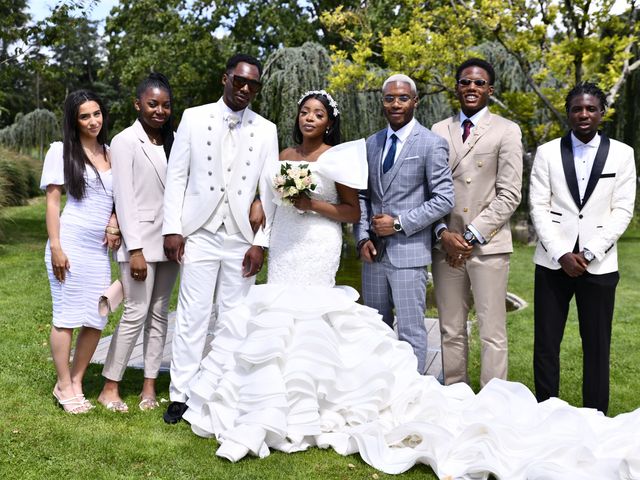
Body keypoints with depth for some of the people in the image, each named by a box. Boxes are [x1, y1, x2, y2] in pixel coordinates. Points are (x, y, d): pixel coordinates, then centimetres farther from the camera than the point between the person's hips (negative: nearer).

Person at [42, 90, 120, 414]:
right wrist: (56, 247, -11)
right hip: (70, 245, -4)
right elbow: (52, 201, -4)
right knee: (67, 316, 1)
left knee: (96, 320, 5)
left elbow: (119, 197, 21)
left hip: (99, 248, 5)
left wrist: (115, 220, 0)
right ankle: (64, 386, 14)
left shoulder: (110, 154, 12)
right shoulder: (62, 150, 0)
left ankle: (76, 381, 20)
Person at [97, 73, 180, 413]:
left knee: (159, 313, 7)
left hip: (168, 239, 5)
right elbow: (124, 198, -10)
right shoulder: (125, 141, -5)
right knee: (136, 312, -5)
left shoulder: (173, 140, 9)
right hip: (140, 240, -5)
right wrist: (135, 249, -14)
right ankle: (110, 386, 9)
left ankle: (150, 385, 15)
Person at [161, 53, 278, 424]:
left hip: (243, 238, 1)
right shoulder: (194, 118, 4)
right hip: (200, 234, -1)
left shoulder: (266, 130, 6)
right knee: (193, 315, 0)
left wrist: (261, 243, -2)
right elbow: (176, 176, 3)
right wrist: (172, 228, -4)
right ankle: (181, 395, 9)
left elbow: (268, 191, 4)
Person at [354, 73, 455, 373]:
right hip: (373, 253, 6)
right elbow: (363, 196, 14)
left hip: (408, 252, -5)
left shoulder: (432, 144, -4)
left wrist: (399, 223, -13)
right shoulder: (371, 143, 12)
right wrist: (362, 238, 1)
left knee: (411, 331, 0)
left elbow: (444, 199, -9)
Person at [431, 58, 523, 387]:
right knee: (451, 331, 9)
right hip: (446, 245, 3)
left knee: (492, 332, 0)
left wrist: (473, 236, -11)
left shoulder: (506, 131, 2)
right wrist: (442, 233, -5)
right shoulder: (439, 131, 11)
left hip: (487, 245, -3)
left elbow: (509, 195, -5)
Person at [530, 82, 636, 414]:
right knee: (546, 345, 5)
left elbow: (622, 210, -1)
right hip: (553, 262, 1)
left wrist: (589, 254, -10)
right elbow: (539, 208, 0)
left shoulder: (622, 154, 4)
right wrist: (562, 255, -10)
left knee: (597, 347, 5)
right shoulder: (547, 153, 4)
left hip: (599, 264, 0)